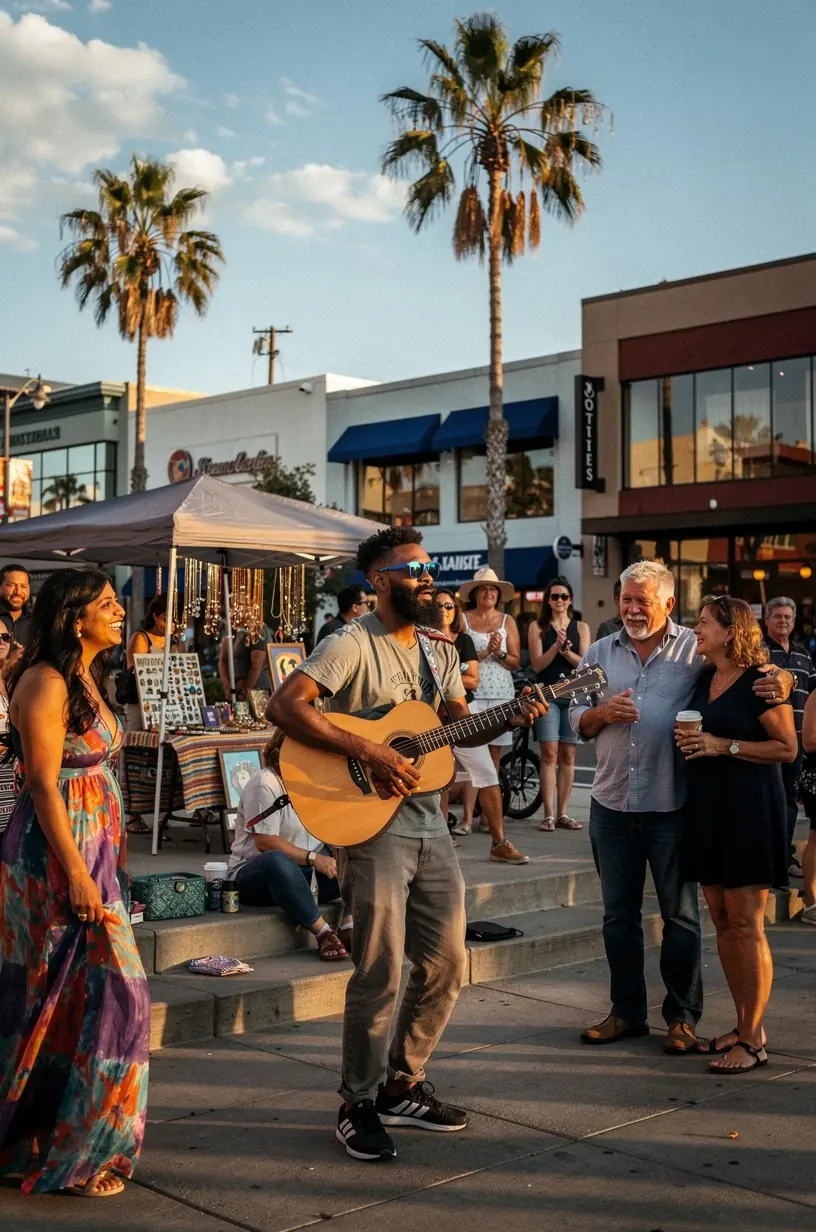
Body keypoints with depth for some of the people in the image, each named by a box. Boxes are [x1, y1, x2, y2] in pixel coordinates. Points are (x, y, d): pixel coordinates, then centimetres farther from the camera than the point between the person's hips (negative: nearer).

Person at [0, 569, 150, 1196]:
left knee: (65, 1000, 14)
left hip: (94, 853, 9)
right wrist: (77, 875, -22)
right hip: (58, 857, -9)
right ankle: (73, 1154, 5)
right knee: (105, 992, -6)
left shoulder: (86, 680, 14)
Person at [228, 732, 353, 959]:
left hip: (308, 874, 7)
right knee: (277, 860, -43)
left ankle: (349, 926, -25)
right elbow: (264, 842, -21)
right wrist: (313, 858, -25)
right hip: (254, 875, -7)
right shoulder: (266, 784, -13)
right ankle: (324, 933, -35)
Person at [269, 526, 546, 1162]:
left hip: (430, 827, 8)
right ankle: (360, 1105, 12)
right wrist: (368, 752, -27)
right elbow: (284, 705, -23)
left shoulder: (438, 649, 13)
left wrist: (510, 719, -2)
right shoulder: (352, 645, -12)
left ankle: (403, 1085, 27)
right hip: (372, 824, -8)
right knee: (382, 971, -5)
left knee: (446, 964, 11)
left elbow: (460, 725, 19)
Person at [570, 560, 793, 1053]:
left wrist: (780, 682, -25)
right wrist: (605, 712, -10)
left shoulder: (697, 649, -2)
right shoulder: (601, 653, 11)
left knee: (680, 915, 5)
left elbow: (773, 669, -2)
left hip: (672, 807, -4)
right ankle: (627, 1011, 25)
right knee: (619, 913, 13)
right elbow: (577, 720, 11)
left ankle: (683, 1017, 17)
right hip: (612, 805, 4)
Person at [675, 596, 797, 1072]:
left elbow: (788, 748, -12)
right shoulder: (703, 679, 13)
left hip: (749, 808, -8)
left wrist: (725, 746, -17)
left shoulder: (761, 681, -10)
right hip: (707, 806, 8)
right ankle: (744, 1025, 21)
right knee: (722, 921, 11)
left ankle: (754, 1040, 2)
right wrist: (688, 740, 3)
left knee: (746, 923, -6)